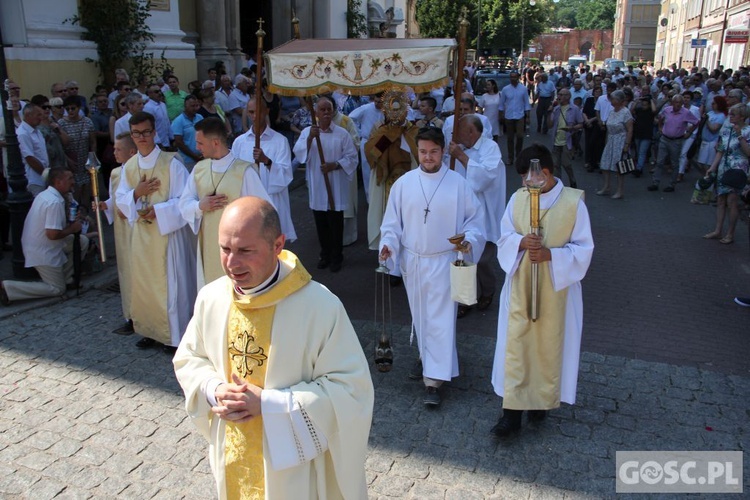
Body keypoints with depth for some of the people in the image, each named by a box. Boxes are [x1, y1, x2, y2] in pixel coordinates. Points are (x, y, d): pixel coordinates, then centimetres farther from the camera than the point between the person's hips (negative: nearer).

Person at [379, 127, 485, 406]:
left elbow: (474, 219, -1)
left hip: (444, 262, -3)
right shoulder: (403, 184, -1)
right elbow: (393, 222, 3)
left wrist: (469, 240, -19)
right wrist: (388, 243, -13)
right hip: (412, 261, 3)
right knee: (420, 316, 17)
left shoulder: (458, 184, -6)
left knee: (441, 320, -4)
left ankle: (433, 381, 2)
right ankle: (427, 356, 41)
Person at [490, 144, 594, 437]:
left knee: (549, 345, 11)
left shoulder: (573, 203, -10)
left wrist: (550, 254, -23)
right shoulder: (517, 198, -1)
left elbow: (583, 249, -7)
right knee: (515, 344, 2)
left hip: (555, 287, -2)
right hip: (520, 286, 2)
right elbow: (504, 239, 3)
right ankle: (513, 411, 10)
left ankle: (542, 400, 33)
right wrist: (521, 242, -19)